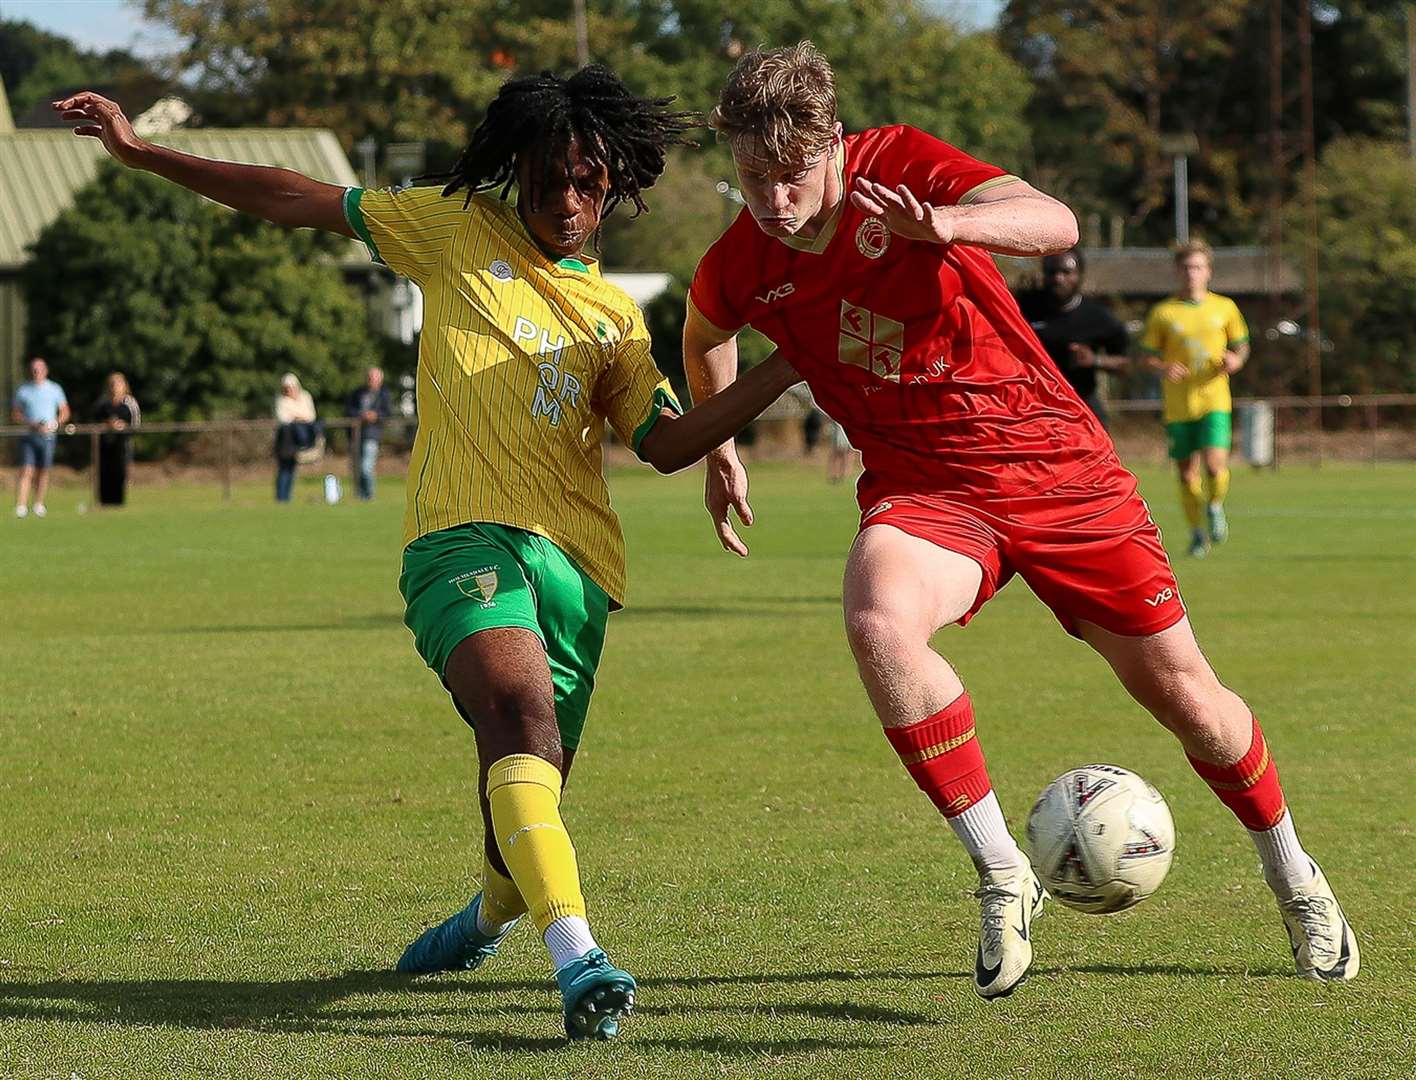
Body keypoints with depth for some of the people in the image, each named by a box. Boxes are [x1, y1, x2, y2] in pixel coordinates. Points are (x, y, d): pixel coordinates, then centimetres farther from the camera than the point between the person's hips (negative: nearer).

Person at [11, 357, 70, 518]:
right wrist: (30, 424, -10)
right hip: (28, 436, -1)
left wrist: (54, 425, -8)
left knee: (43, 472, 5)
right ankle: (21, 507, -16)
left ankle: (39, 504, 19)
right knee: (26, 471, -11)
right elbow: (14, 414, 6)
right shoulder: (23, 390, 5)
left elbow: (65, 413, 11)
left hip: (47, 436, 1)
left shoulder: (55, 389, 7)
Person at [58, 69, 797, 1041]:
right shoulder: (461, 231, 15)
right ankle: (578, 960, -46)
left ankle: (492, 912, 39)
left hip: (575, 565, 3)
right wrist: (141, 152, 15)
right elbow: (302, 202, 17)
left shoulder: (614, 316, 22)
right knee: (522, 710, -31)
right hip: (464, 536, -3)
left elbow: (667, 442, 10)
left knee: (522, 799, 1)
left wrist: (789, 368, -2)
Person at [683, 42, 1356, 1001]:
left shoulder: (900, 166, -15)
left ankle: (1293, 876, 32)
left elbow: (1056, 224, -30)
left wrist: (948, 224, -47)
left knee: (1184, 695, 3)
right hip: (924, 488, 2)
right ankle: (1002, 876, -20)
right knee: (877, 620, -33)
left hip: (1052, 459, -1)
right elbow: (704, 337, 20)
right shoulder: (739, 268, -6)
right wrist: (719, 451, 24)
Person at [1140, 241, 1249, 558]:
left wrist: (1235, 361, -8)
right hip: (1178, 404, 1)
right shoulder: (1162, 313, 1)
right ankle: (1197, 532, 24)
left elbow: (1241, 346, 15)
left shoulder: (1225, 308, 4)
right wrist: (1163, 369, -15)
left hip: (1214, 401, -1)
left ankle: (1215, 506, 13)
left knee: (1215, 464, -18)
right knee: (1187, 473, 4)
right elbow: (1148, 356, 6)